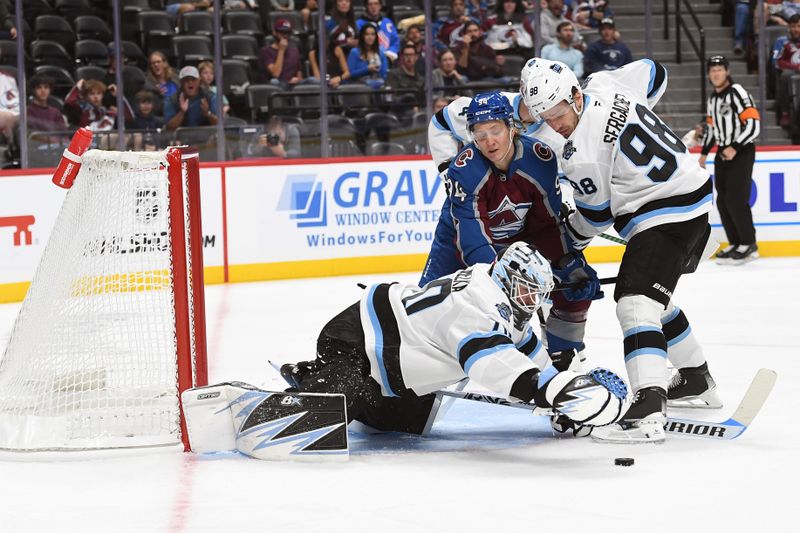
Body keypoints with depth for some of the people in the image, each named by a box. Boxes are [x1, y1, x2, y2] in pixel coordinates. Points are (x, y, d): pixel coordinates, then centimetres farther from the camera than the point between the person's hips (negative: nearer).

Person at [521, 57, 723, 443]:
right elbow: (653, 73, 18)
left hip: (667, 216, -11)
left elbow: (596, 214, -8)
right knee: (652, 296, 27)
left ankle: (648, 411, -38)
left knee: (635, 302, -22)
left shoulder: (580, 154, -22)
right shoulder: (603, 84, -2)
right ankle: (697, 382, 42)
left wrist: (570, 239, 12)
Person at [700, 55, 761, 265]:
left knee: (735, 200, -14)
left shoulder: (738, 93, -14)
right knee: (723, 202, 6)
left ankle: (749, 245, -5)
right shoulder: (712, 100, 13)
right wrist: (704, 153, 18)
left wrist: (735, 147, -24)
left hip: (741, 153, -8)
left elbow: (754, 125, -20)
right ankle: (735, 244, 14)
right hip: (723, 153, 8)